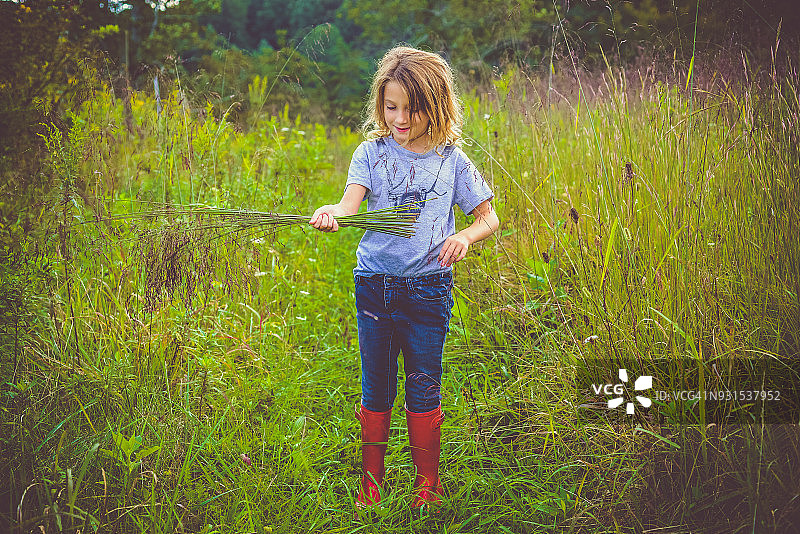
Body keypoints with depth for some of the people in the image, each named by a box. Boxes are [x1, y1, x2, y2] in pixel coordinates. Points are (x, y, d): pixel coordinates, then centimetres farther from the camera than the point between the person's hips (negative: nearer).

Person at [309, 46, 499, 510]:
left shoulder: (451, 161, 0)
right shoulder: (372, 152, 1)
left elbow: (489, 217, 7)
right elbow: (352, 202, -14)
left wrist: (465, 236, -14)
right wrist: (332, 213, -37)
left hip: (428, 289, -1)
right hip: (374, 284, 1)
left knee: (423, 388, 5)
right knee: (376, 389, 9)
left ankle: (428, 480, 23)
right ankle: (371, 481, 25)